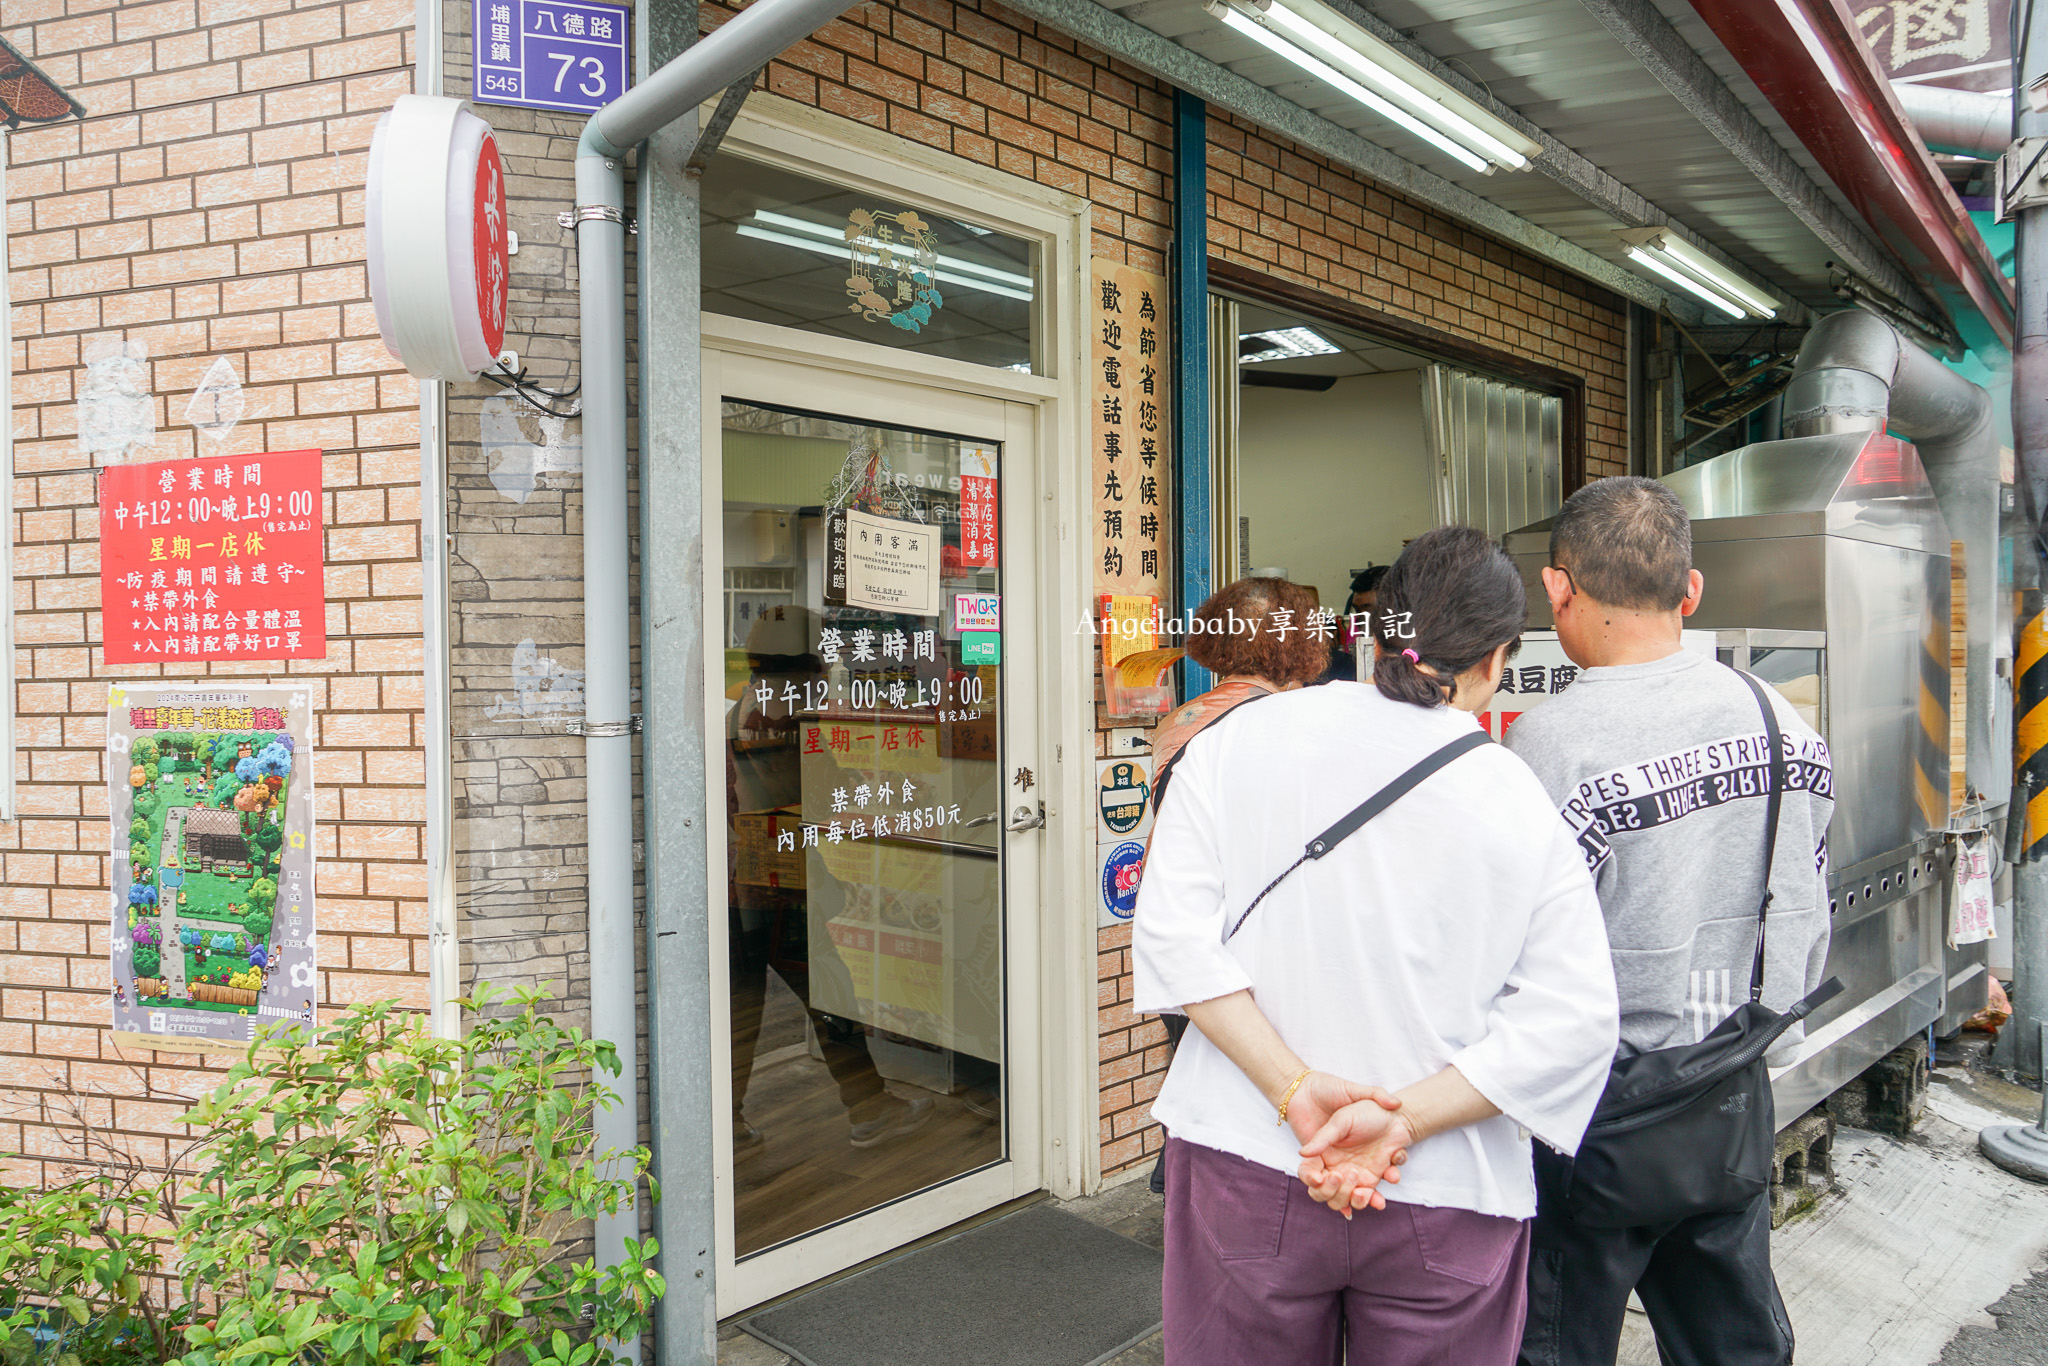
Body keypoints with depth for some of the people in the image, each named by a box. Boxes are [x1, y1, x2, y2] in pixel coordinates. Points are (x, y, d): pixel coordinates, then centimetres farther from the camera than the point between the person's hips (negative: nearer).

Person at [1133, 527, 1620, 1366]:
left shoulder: (1238, 739, -3)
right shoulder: (1523, 807, -5)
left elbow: (1174, 932, -9)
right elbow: (1572, 1020, -9)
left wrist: (1294, 1091, -11)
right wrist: (1405, 1120, -10)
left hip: (1245, 1165, 1)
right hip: (1445, 1199, 0)